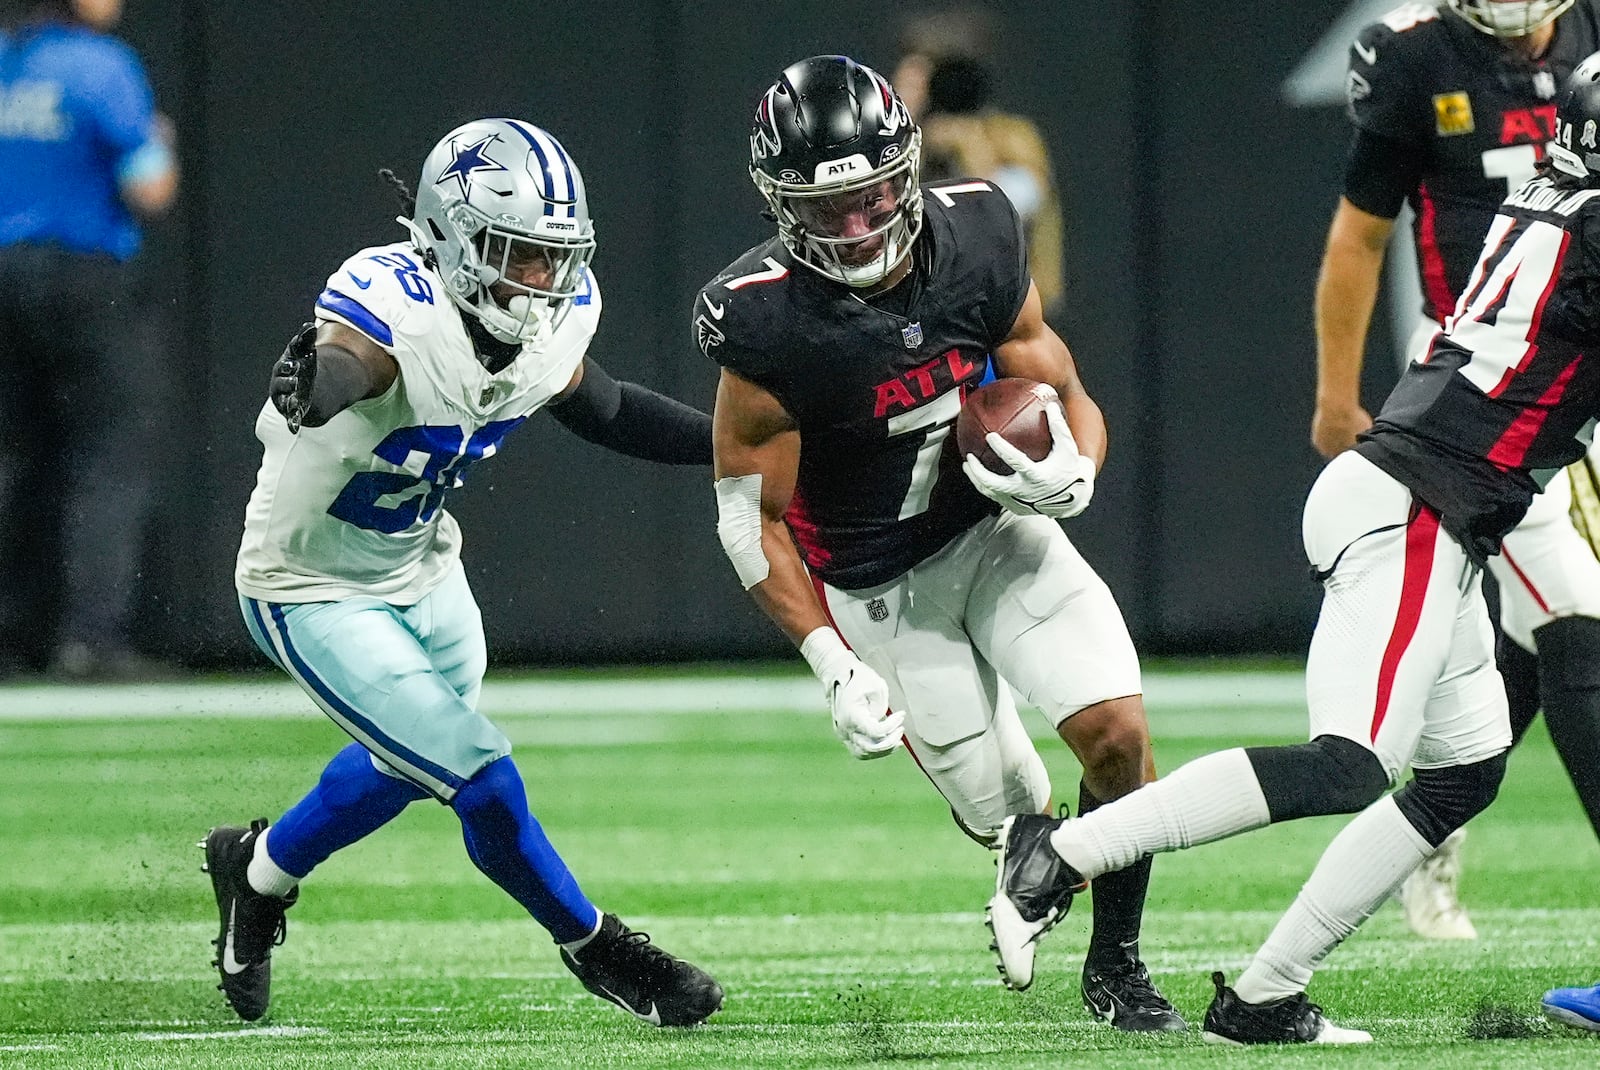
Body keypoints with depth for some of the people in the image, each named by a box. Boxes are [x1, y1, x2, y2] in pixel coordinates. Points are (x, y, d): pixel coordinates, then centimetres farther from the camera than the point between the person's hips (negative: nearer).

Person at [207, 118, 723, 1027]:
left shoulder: (555, 321, -12)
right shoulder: (395, 310, -35)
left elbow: (597, 406, 10)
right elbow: (336, 368, -57)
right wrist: (314, 386, -80)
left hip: (423, 570, 8)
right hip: (315, 593, -8)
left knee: (406, 765, 27)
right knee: (482, 778, -10)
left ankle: (258, 872, 53)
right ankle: (592, 949, 14)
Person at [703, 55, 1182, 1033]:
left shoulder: (976, 243, -15)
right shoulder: (769, 327, -26)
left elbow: (1067, 399, -2)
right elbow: (753, 517, -15)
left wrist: (1073, 472, -25)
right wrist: (834, 665, -20)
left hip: (1001, 529, 3)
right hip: (883, 589, -3)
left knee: (1118, 734, -14)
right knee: (1009, 816, 4)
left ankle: (1116, 964, 9)